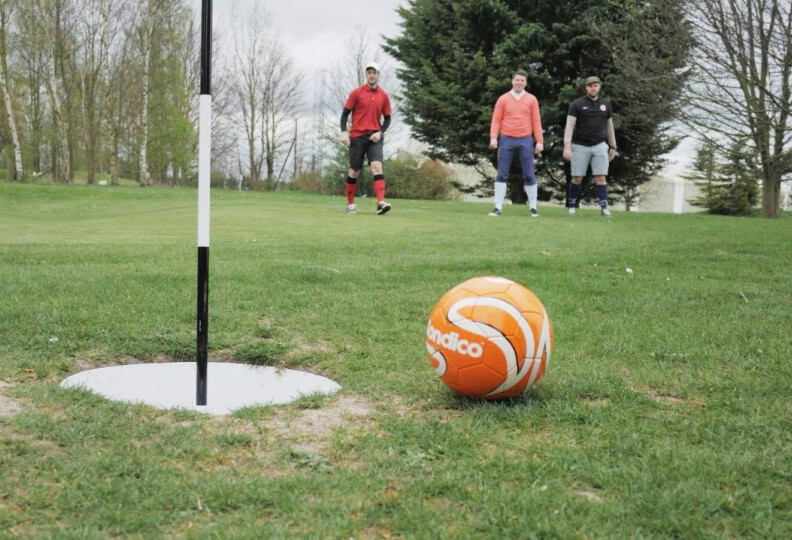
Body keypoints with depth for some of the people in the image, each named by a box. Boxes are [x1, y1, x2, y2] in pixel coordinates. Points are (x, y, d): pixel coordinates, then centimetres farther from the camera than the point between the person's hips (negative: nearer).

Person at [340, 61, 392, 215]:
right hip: (357, 136, -1)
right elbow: (345, 113, 2)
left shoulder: (383, 96, 6)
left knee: (377, 166, -18)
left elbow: (387, 118, 13)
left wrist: (380, 132, -4)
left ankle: (381, 203, -26)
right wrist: (343, 132, -10)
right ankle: (350, 204, 19)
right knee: (354, 171, 4)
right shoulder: (356, 93, 0)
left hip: (374, 137, 1)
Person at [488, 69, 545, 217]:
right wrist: (493, 138, -10)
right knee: (502, 174, -1)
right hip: (506, 140, 0)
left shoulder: (531, 99, 6)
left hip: (525, 141, 0)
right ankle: (498, 207, 3)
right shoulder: (503, 99, 5)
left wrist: (539, 141, -3)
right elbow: (496, 120, 3)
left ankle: (533, 207, 10)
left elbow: (536, 121, 4)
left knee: (529, 175, 2)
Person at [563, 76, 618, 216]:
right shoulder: (577, 104, -1)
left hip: (600, 145, 2)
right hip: (580, 146, -2)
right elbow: (569, 126, -7)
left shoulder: (606, 104, 10)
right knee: (577, 178, 1)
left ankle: (604, 207, -8)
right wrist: (567, 146, -17)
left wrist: (613, 147, 17)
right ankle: (572, 205, 17)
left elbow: (609, 126, 18)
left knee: (601, 177, -6)